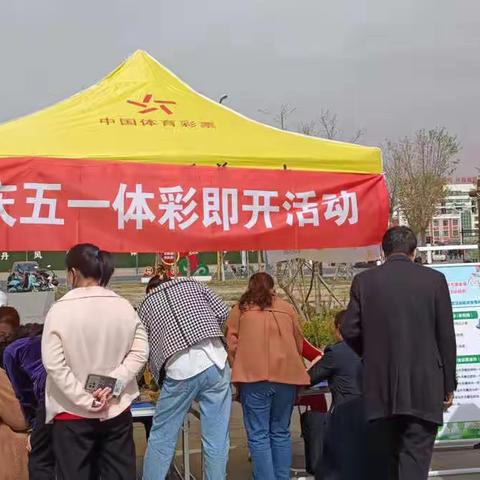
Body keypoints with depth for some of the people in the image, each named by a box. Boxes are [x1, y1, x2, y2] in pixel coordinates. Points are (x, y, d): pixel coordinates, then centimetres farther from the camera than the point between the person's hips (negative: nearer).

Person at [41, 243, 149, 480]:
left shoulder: (60, 310, -12)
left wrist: (84, 401, -13)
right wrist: (113, 383, -9)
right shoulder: (124, 307, -1)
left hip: (72, 413, -3)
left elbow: (54, 364, -16)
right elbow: (140, 352, -6)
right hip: (116, 411, 3)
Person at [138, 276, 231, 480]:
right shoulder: (191, 284, 20)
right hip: (215, 361, 1)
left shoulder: (145, 305, 19)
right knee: (217, 438, 7)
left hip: (179, 369, -1)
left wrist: (160, 381, 29)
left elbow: (149, 351, 18)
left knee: (161, 437, 12)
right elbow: (222, 311, 11)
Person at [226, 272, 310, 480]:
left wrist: (239, 372, 16)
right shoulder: (287, 308, 16)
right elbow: (299, 344, 19)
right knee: (281, 433, 12)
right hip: (286, 376, 3)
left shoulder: (240, 309, 11)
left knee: (258, 435, -1)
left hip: (255, 376, -2)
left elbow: (232, 345, 6)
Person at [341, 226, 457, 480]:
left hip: (379, 389, 2)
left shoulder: (364, 281, 0)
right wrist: (448, 385, 7)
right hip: (423, 390, -1)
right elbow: (446, 336, -2)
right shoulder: (434, 280, -3)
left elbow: (349, 331, -1)